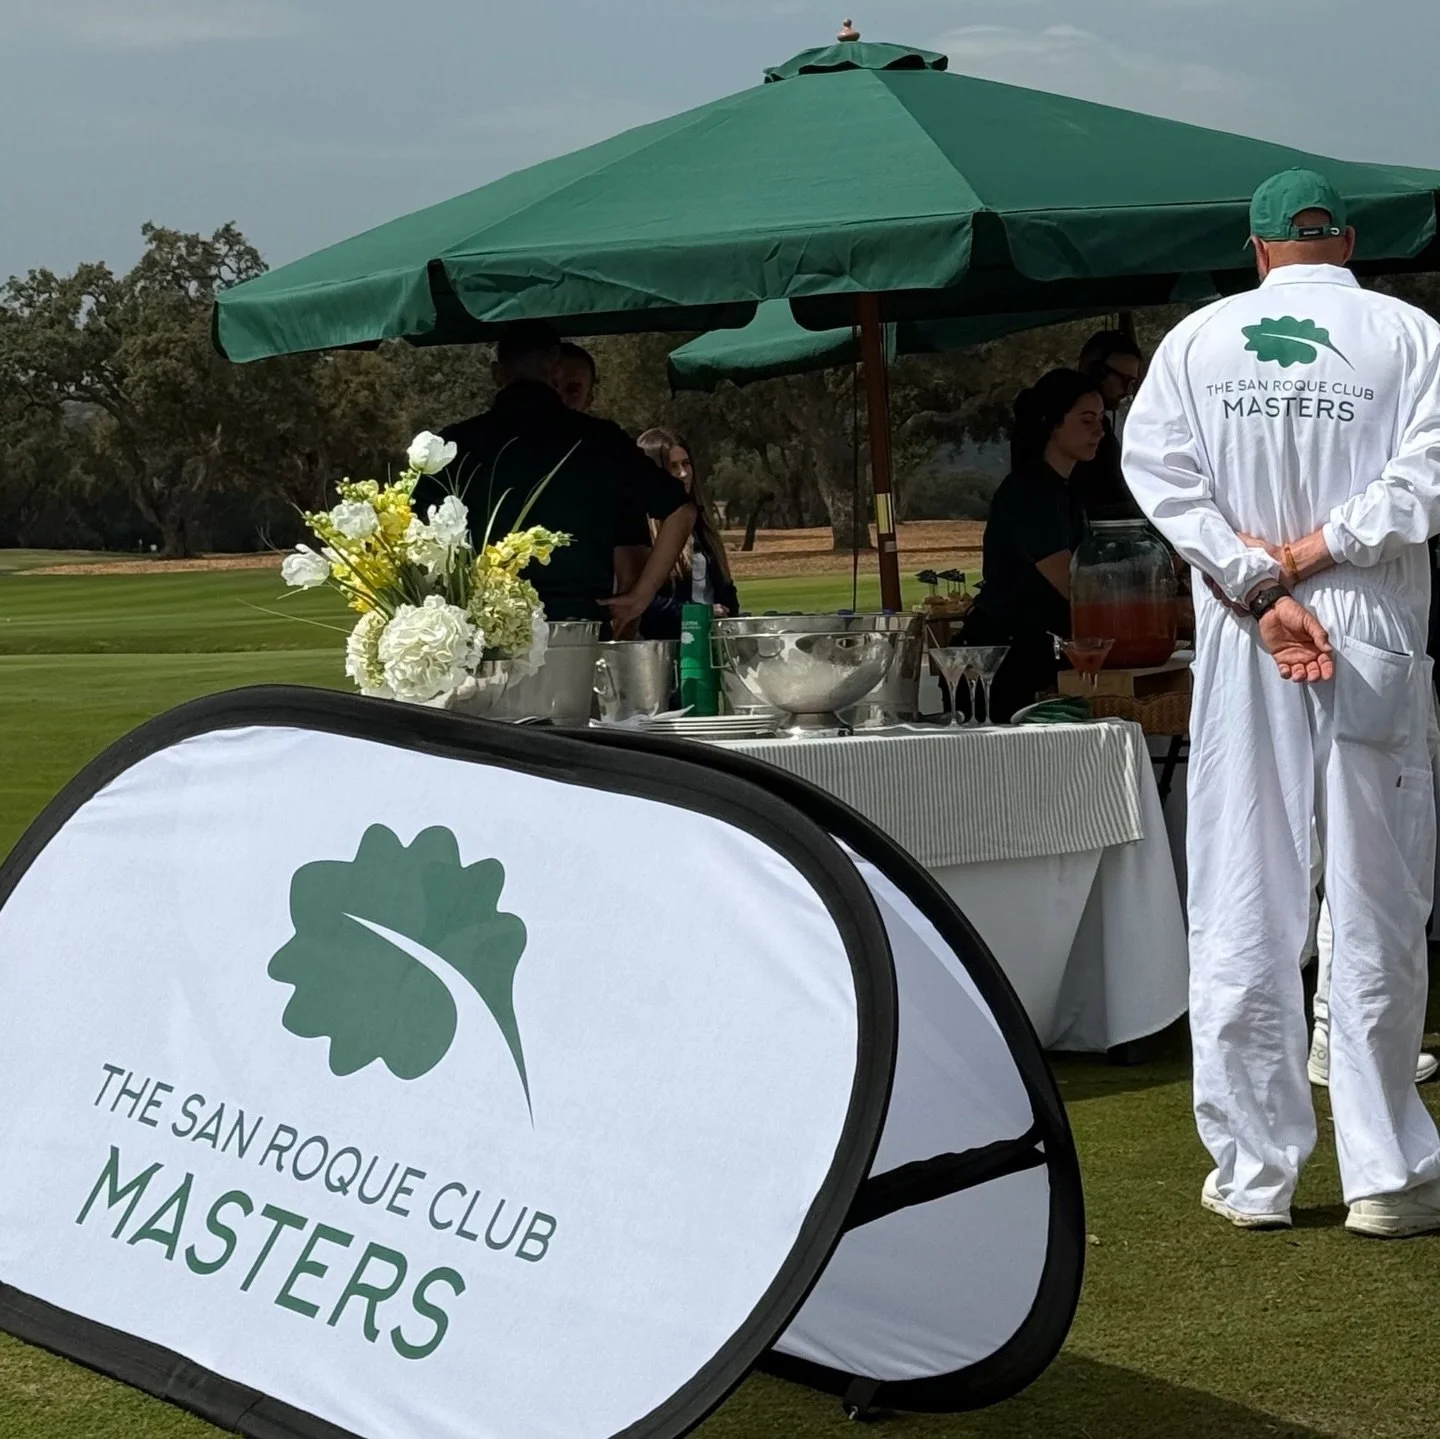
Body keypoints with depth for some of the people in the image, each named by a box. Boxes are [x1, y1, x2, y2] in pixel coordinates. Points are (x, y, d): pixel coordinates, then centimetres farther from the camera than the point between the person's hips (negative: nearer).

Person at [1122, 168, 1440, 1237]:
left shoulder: (1198, 340, 6)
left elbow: (1157, 468, -7)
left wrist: (1262, 587, -11)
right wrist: (1312, 555, -10)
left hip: (1243, 654, 2)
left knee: (1242, 914, 7)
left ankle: (1253, 1171, 12)